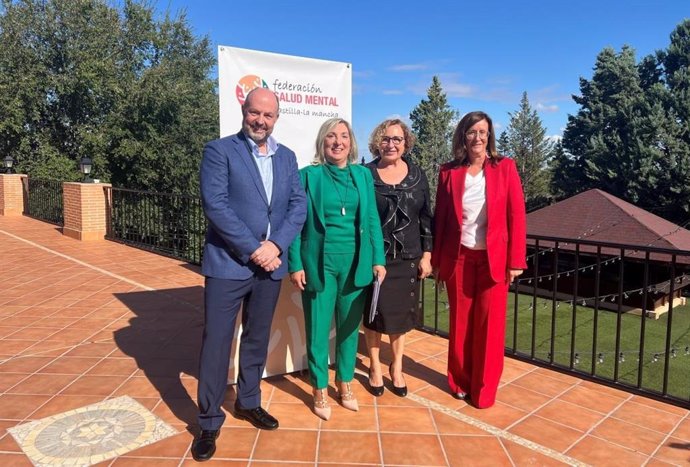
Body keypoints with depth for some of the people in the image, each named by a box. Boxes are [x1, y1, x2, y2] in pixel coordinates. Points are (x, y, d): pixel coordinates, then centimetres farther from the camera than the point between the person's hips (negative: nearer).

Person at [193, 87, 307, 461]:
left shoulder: (286, 157, 10)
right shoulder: (219, 150, -5)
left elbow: (299, 205, 4)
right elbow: (215, 204, -15)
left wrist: (275, 244, -11)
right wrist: (253, 249, -17)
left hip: (270, 265, 5)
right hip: (228, 264, -4)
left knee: (257, 339, 17)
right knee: (216, 343, 2)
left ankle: (248, 402, 36)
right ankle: (209, 421, 18)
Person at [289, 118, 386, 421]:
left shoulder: (363, 175, 7)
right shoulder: (309, 175, -2)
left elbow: (372, 220, 7)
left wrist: (378, 259, 2)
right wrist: (295, 264, -8)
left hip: (355, 263, 3)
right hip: (319, 262, -3)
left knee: (350, 326, 13)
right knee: (318, 329, 5)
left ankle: (345, 384, 32)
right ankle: (320, 390, 23)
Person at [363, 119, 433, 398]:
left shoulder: (417, 176, 4)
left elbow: (426, 218, 6)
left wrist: (426, 255, 2)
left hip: (408, 258, 2)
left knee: (401, 313, 10)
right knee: (374, 313, 7)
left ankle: (396, 368, 29)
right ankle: (375, 367, 27)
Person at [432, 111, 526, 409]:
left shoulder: (505, 168, -2)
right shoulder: (449, 172, 1)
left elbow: (516, 216, -3)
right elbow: (440, 218, 4)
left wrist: (516, 260, -6)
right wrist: (437, 259, 5)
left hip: (494, 258, -1)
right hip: (458, 257, 1)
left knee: (489, 325, 6)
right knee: (460, 322, 11)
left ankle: (484, 390, 22)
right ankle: (460, 381, 29)